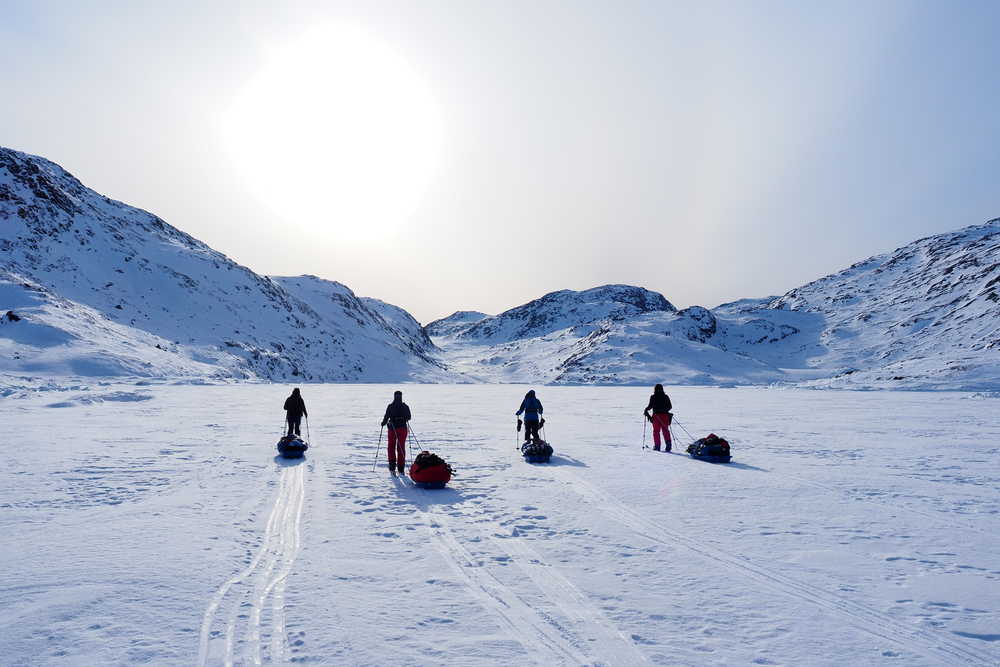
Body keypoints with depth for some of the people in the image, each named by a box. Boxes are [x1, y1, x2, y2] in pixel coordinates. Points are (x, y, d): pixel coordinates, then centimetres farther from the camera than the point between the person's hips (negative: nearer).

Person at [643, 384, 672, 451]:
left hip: (656, 415, -3)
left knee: (656, 431, 4)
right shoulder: (666, 397, 5)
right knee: (665, 430, 9)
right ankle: (668, 444, -3)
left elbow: (650, 406, -9)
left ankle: (657, 446, 0)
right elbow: (670, 406, 8)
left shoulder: (653, 397, -4)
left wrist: (645, 410, 10)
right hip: (665, 415, 3)